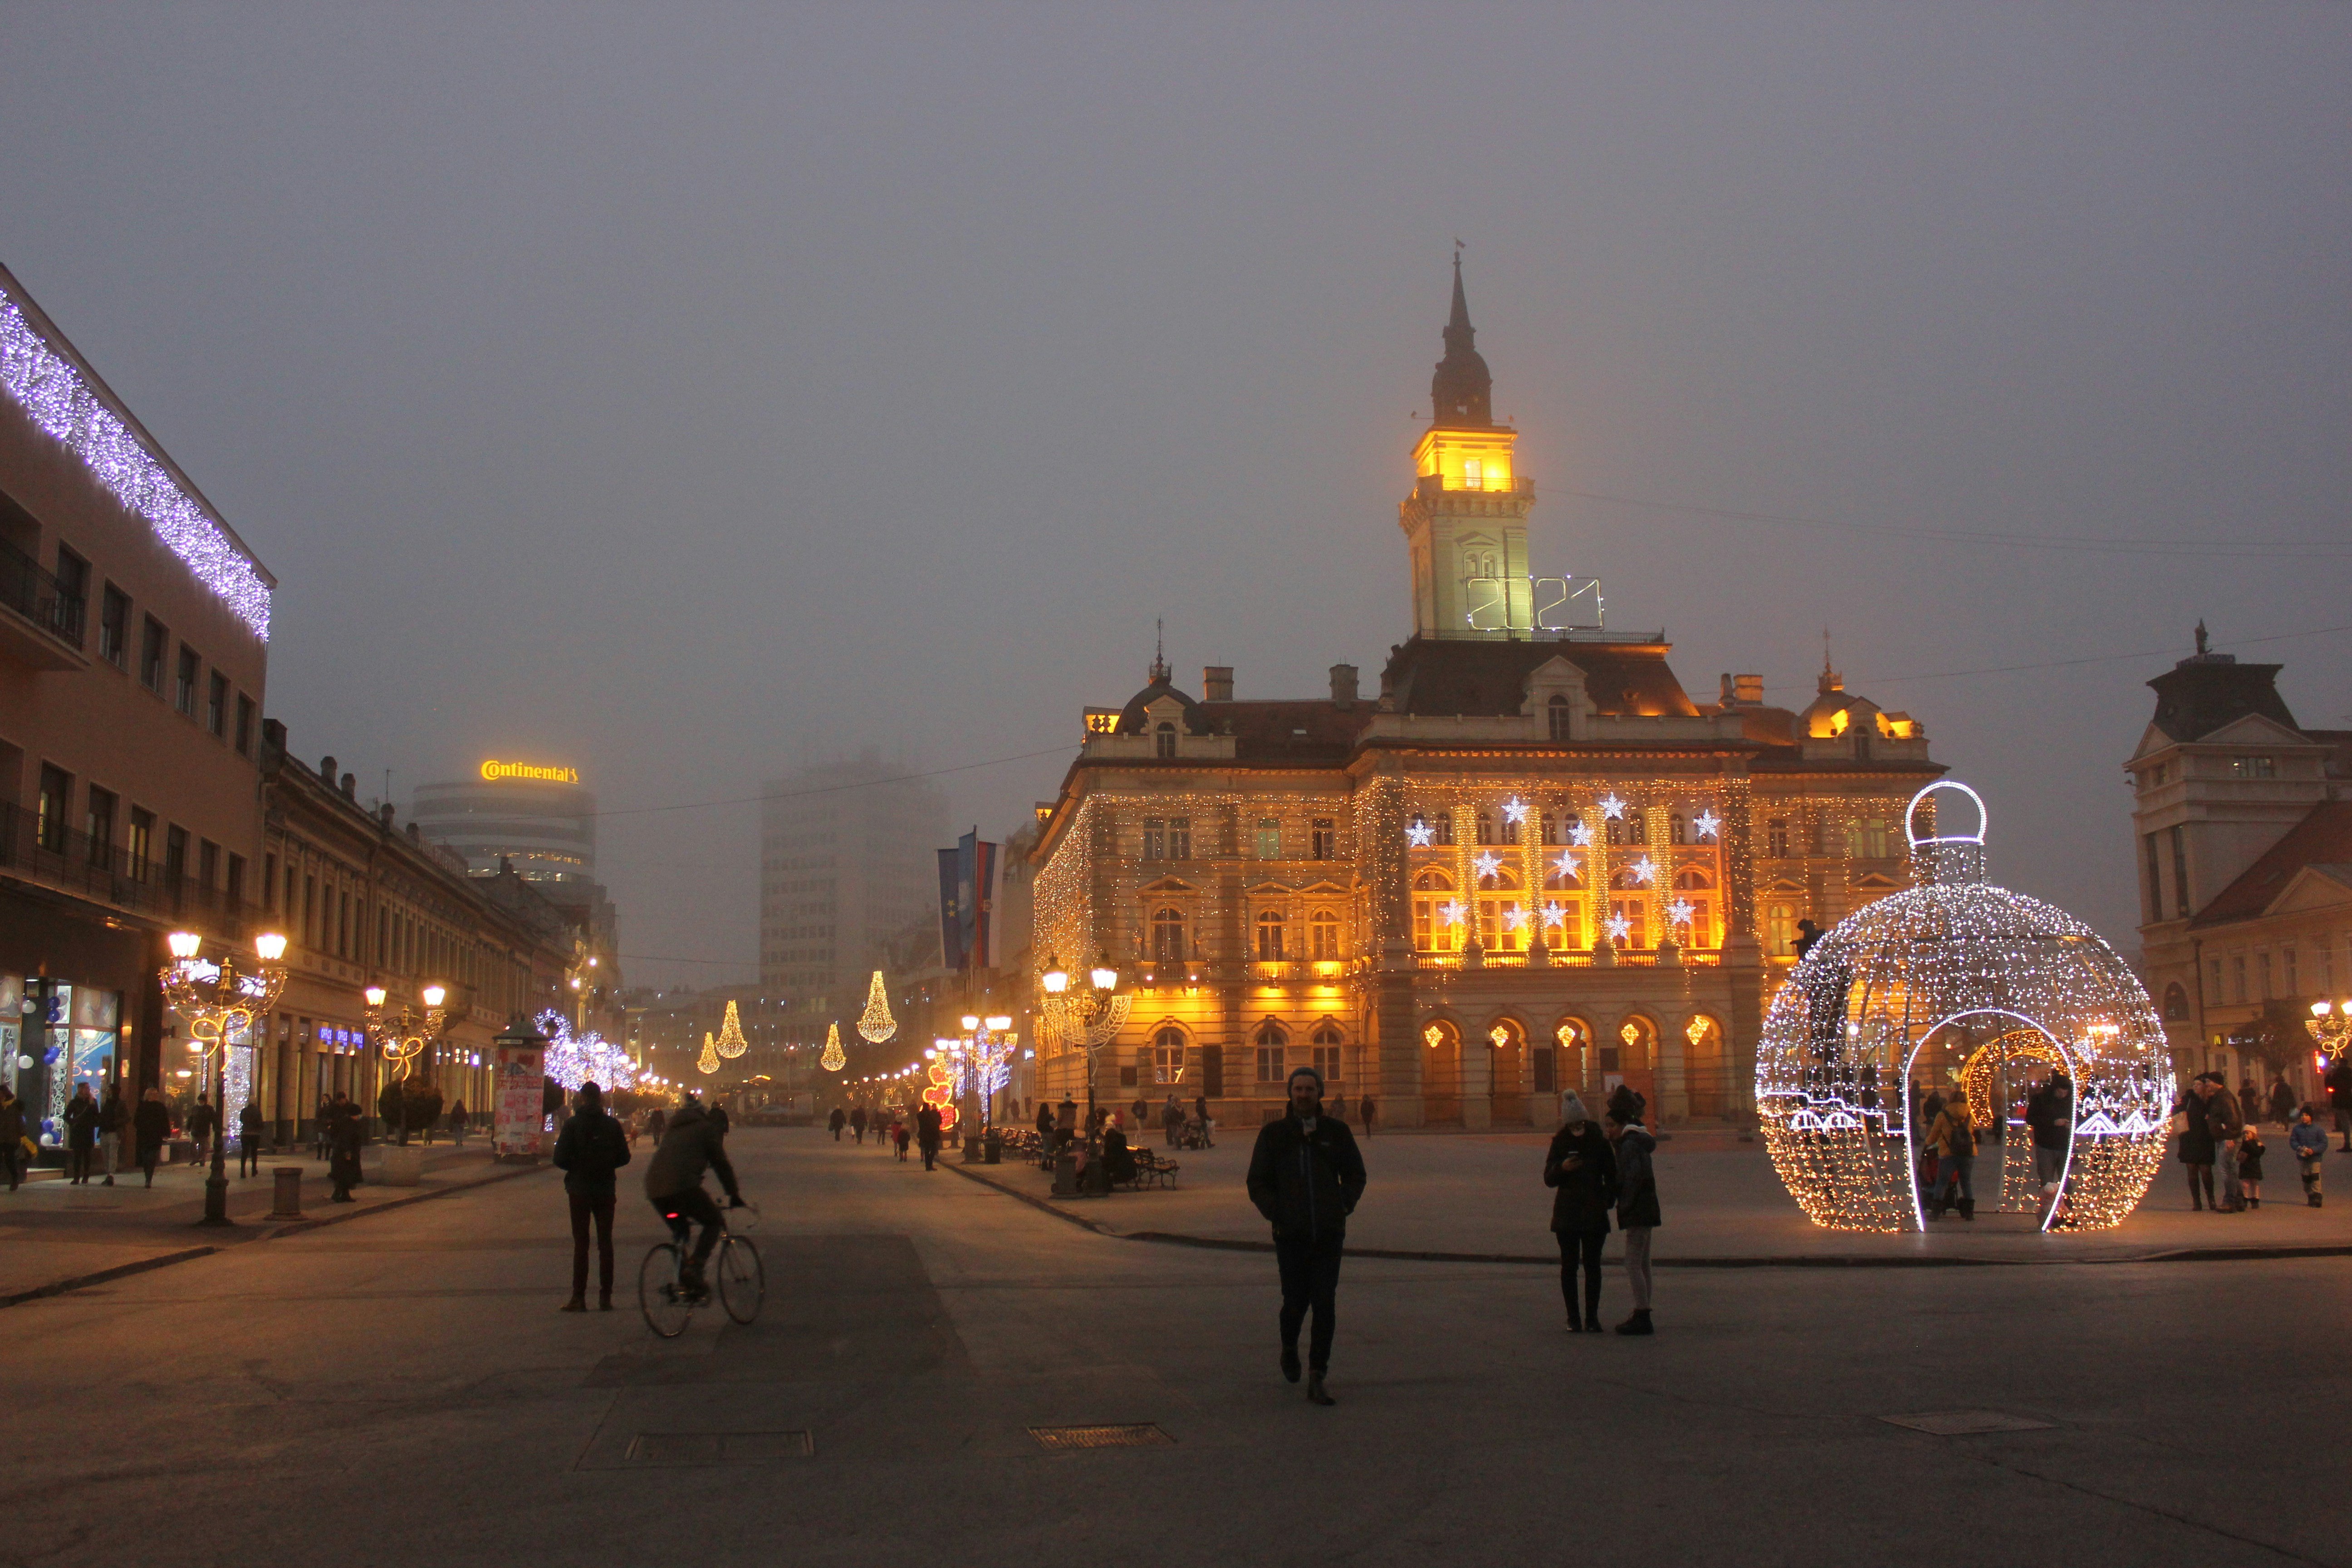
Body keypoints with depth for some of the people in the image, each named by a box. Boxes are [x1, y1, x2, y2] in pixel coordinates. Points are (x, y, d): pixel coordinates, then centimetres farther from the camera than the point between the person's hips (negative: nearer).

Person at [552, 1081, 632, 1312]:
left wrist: (576, 1168, 8)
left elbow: (560, 1159, -11)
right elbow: (624, 1157, 0)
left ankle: (579, 1297, 1)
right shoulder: (612, 1125, -2)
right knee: (605, 1242, 7)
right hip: (606, 1190, 2)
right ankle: (605, 1297, 6)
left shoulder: (572, 1125, -8)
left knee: (581, 1243, 3)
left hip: (579, 1190, -2)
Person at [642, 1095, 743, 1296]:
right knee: (714, 1222, 7)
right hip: (682, 1186, -7)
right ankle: (695, 1266, -12)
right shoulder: (706, 1127, 15)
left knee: (680, 1232, 24)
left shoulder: (673, 1130, 33)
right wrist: (734, 1195, 16)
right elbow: (721, 1163, 10)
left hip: (654, 1189, 7)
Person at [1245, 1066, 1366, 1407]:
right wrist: (1276, 1213, -5)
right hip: (1291, 1235, -1)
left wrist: (1344, 1206, 2)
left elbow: (1355, 1176, 17)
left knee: (1325, 1305, -4)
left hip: (1329, 1234, 1)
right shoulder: (1274, 1134, 4)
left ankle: (1317, 1379, 4)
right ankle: (1289, 1347, 35)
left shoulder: (1337, 1132, 7)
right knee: (1296, 1302, 1)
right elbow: (1258, 1183, 8)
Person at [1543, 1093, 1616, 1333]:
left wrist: (1608, 1201, -5)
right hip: (1567, 1214, 0)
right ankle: (1573, 1318, 7)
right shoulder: (1560, 1143, 3)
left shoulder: (1599, 1142, 1)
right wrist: (1562, 1168, -18)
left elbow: (1612, 1176, 8)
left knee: (1592, 1266, 1)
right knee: (1569, 1266, 1)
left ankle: (1592, 1317, 8)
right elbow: (1549, 1179, 1)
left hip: (1594, 1214, 0)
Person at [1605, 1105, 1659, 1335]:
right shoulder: (1637, 1143, 18)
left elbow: (1635, 1177, -24)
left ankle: (1642, 1318, -11)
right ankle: (1642, 1315, 19)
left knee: (1633, 1265, -11)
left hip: (1638, 1211, -11)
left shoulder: (1630, 1145, -14)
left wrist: (1625, 1206, -18)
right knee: (1642, 1264, 13)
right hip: (1645, 1211, 11)